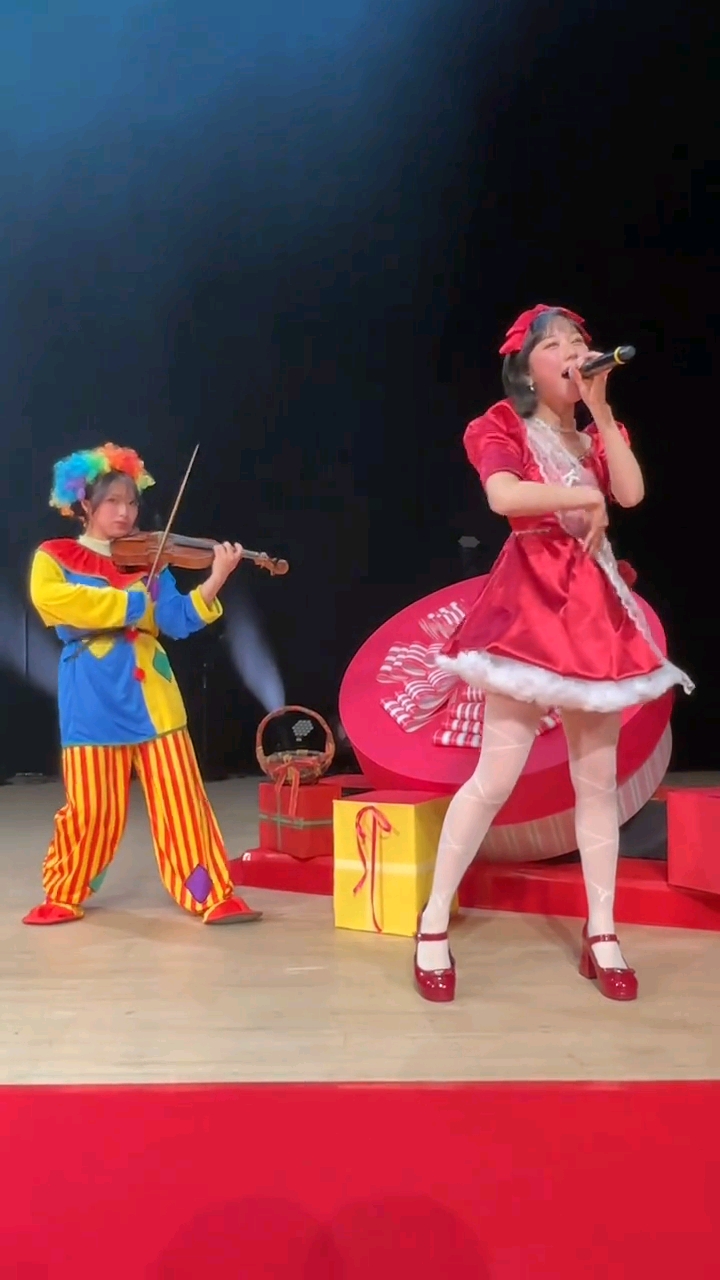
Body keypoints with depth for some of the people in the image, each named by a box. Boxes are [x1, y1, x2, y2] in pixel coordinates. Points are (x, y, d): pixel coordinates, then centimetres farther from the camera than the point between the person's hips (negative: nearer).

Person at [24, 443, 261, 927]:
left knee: (181, 798, 0)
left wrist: (216, 579, -16)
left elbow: (178, 620, -1)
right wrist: (129, 603, -18)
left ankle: (213, 895, 6)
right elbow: (50, 599, -19)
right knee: (94, 807, 2)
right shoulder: (54, 557, 4)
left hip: (151, 696, 3)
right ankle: (64, 895, 24)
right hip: (94, 700, -2)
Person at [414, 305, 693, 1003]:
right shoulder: (503, 426, 1)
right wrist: (583, 497, -13)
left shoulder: (598, 432, 17)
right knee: (496, 775, -9)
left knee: (598, 778, 7)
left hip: (596, 608, 6)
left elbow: (632, 492, -4)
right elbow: (504, 495, -22)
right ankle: (433, 923, 5)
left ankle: (601, 935, 17)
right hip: (530, 603, -6)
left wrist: (601, 408, -2)